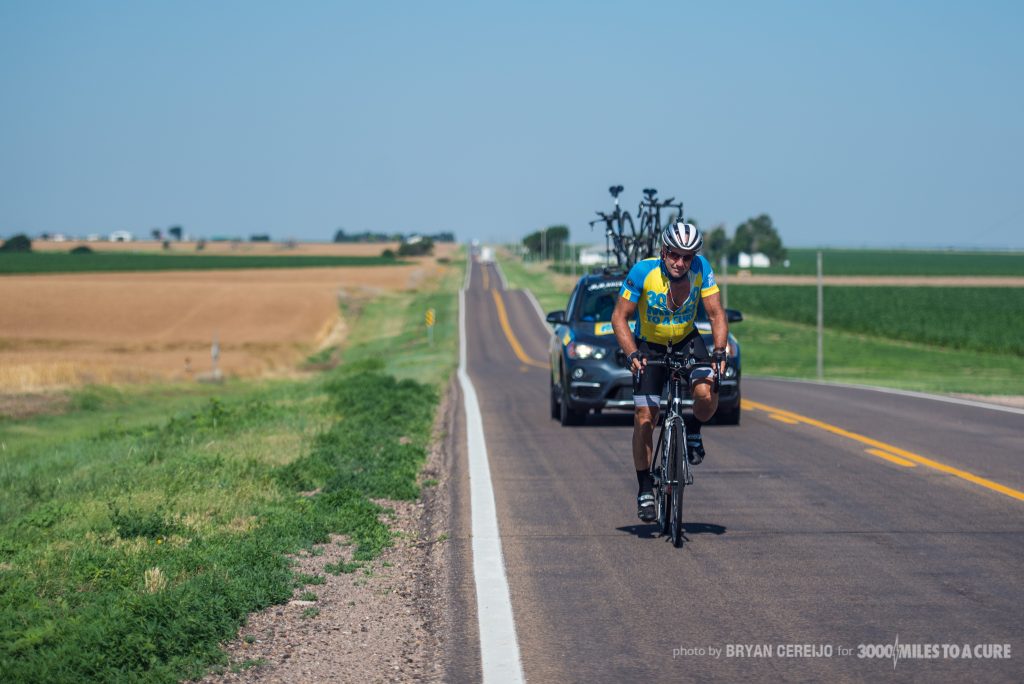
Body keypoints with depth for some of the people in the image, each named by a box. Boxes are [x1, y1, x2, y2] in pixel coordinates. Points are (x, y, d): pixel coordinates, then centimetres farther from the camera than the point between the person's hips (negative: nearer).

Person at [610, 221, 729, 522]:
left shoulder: (701, 269, -21)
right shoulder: (643, 271, -26)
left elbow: (717, 314, -17)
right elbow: (619, 317, -21)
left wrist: (719, 352, -32)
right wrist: (632, 354, -35)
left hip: (687, 341, 1)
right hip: (649, 345, -1)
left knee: (707, 395, -25)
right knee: (644, 418, -9)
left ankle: (692, 430, 9)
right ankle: (645, 488, 6)